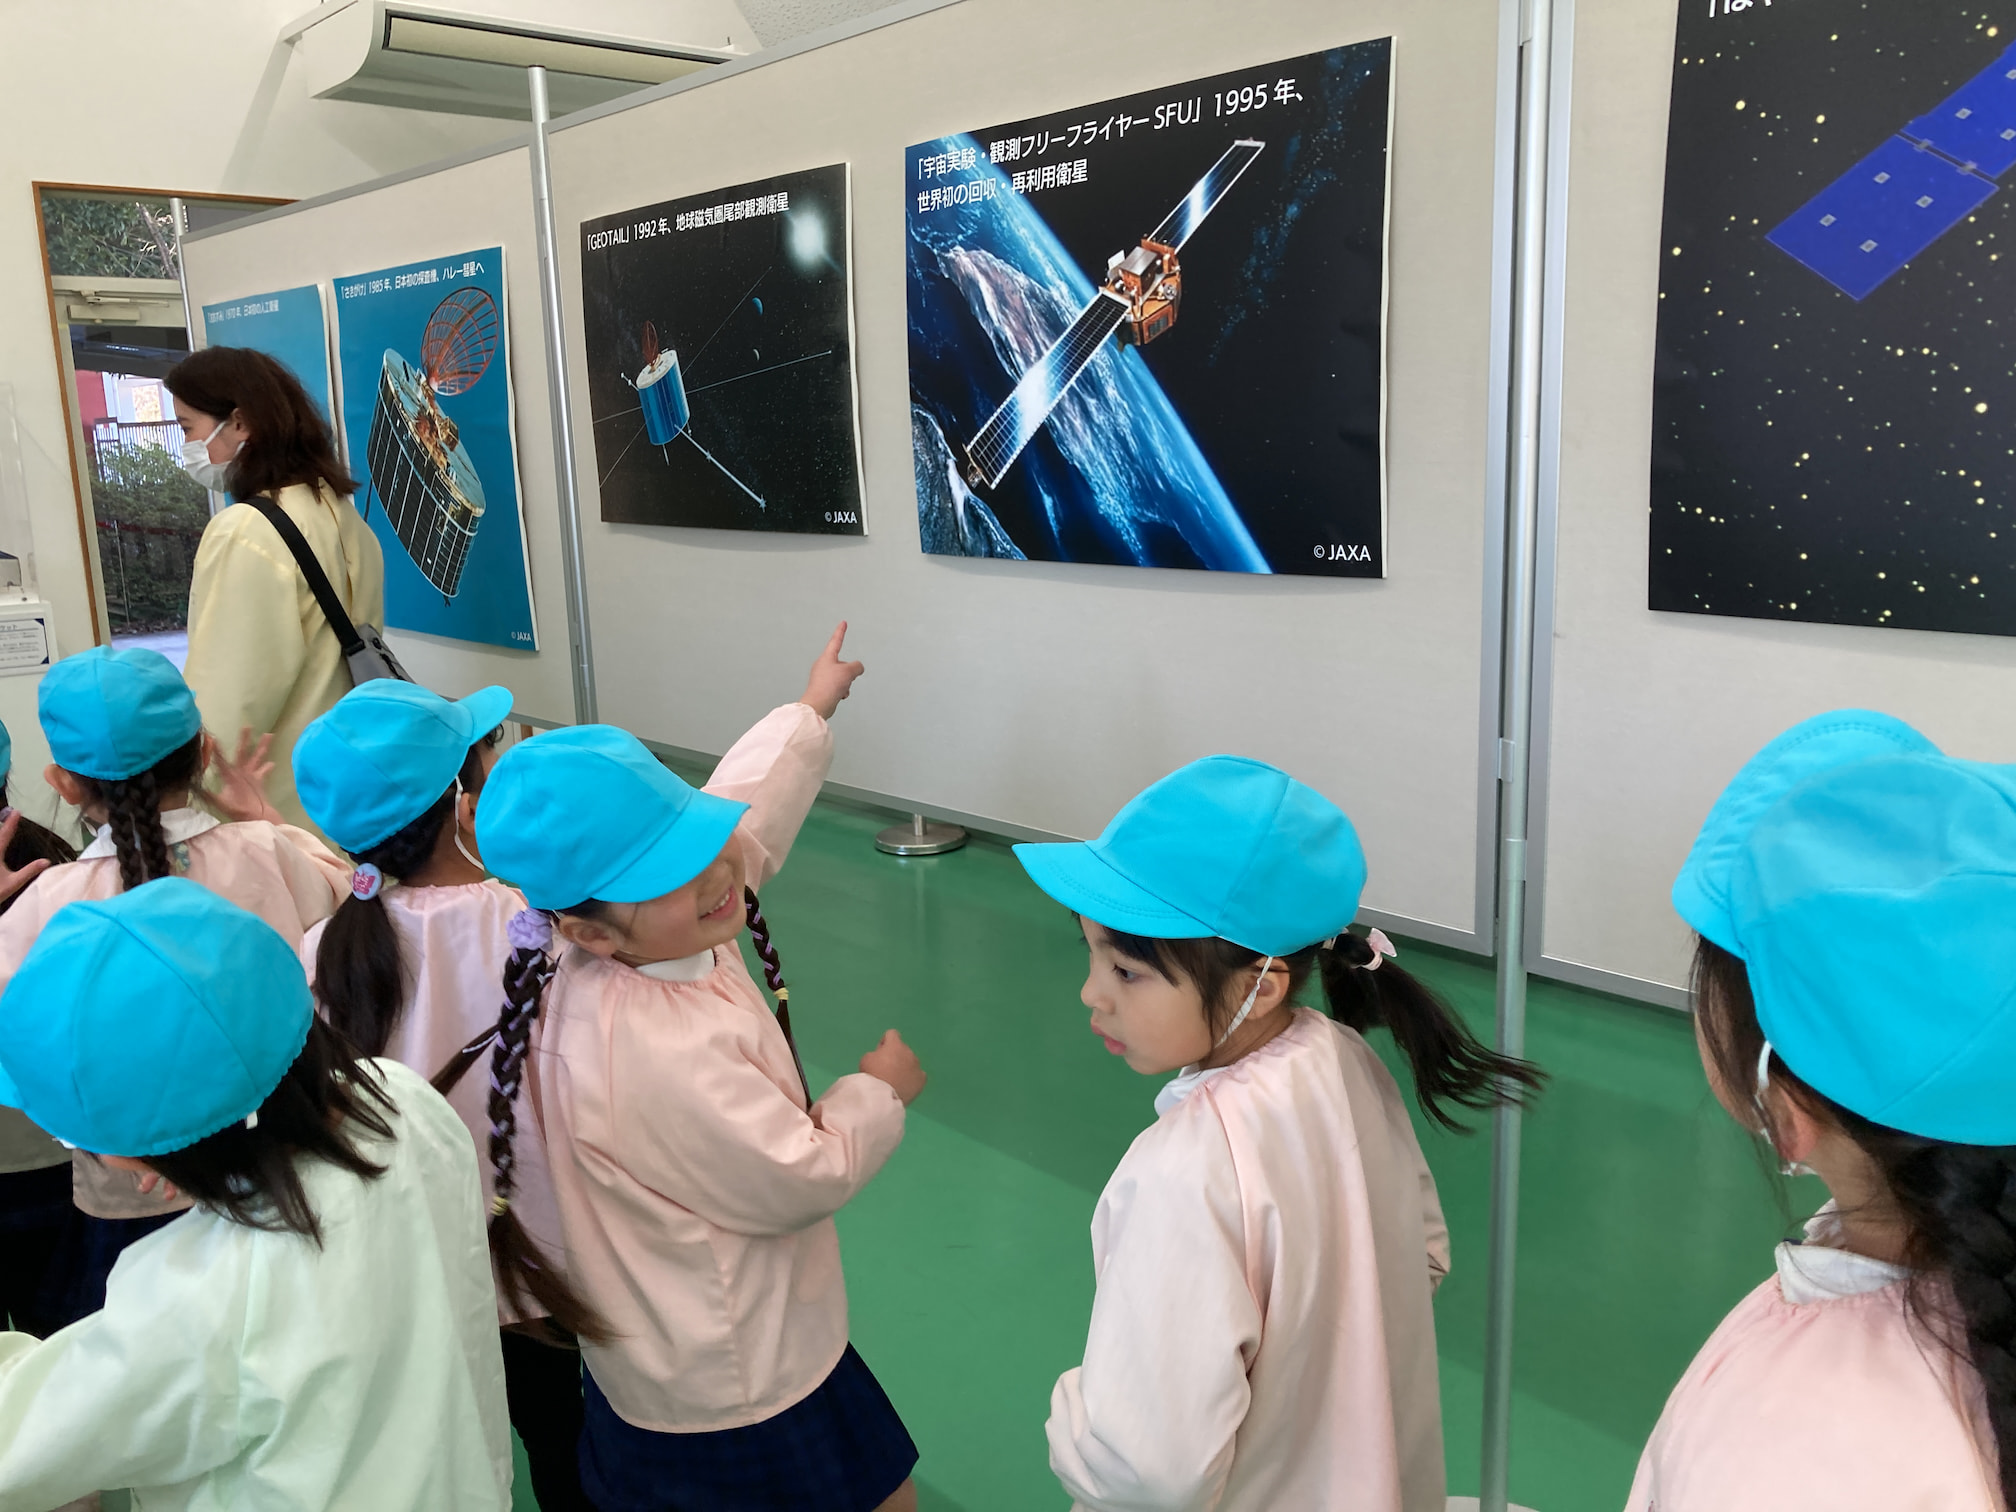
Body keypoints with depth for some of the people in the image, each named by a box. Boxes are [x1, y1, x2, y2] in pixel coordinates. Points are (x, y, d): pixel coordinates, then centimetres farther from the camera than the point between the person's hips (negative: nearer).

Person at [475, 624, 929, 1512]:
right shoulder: (655, 1052, -39)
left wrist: (809, 712, 21)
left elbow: (745, 812, 7)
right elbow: (804, 1178, -27)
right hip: (739, 1394, -9)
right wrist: (882, 1091, -8)